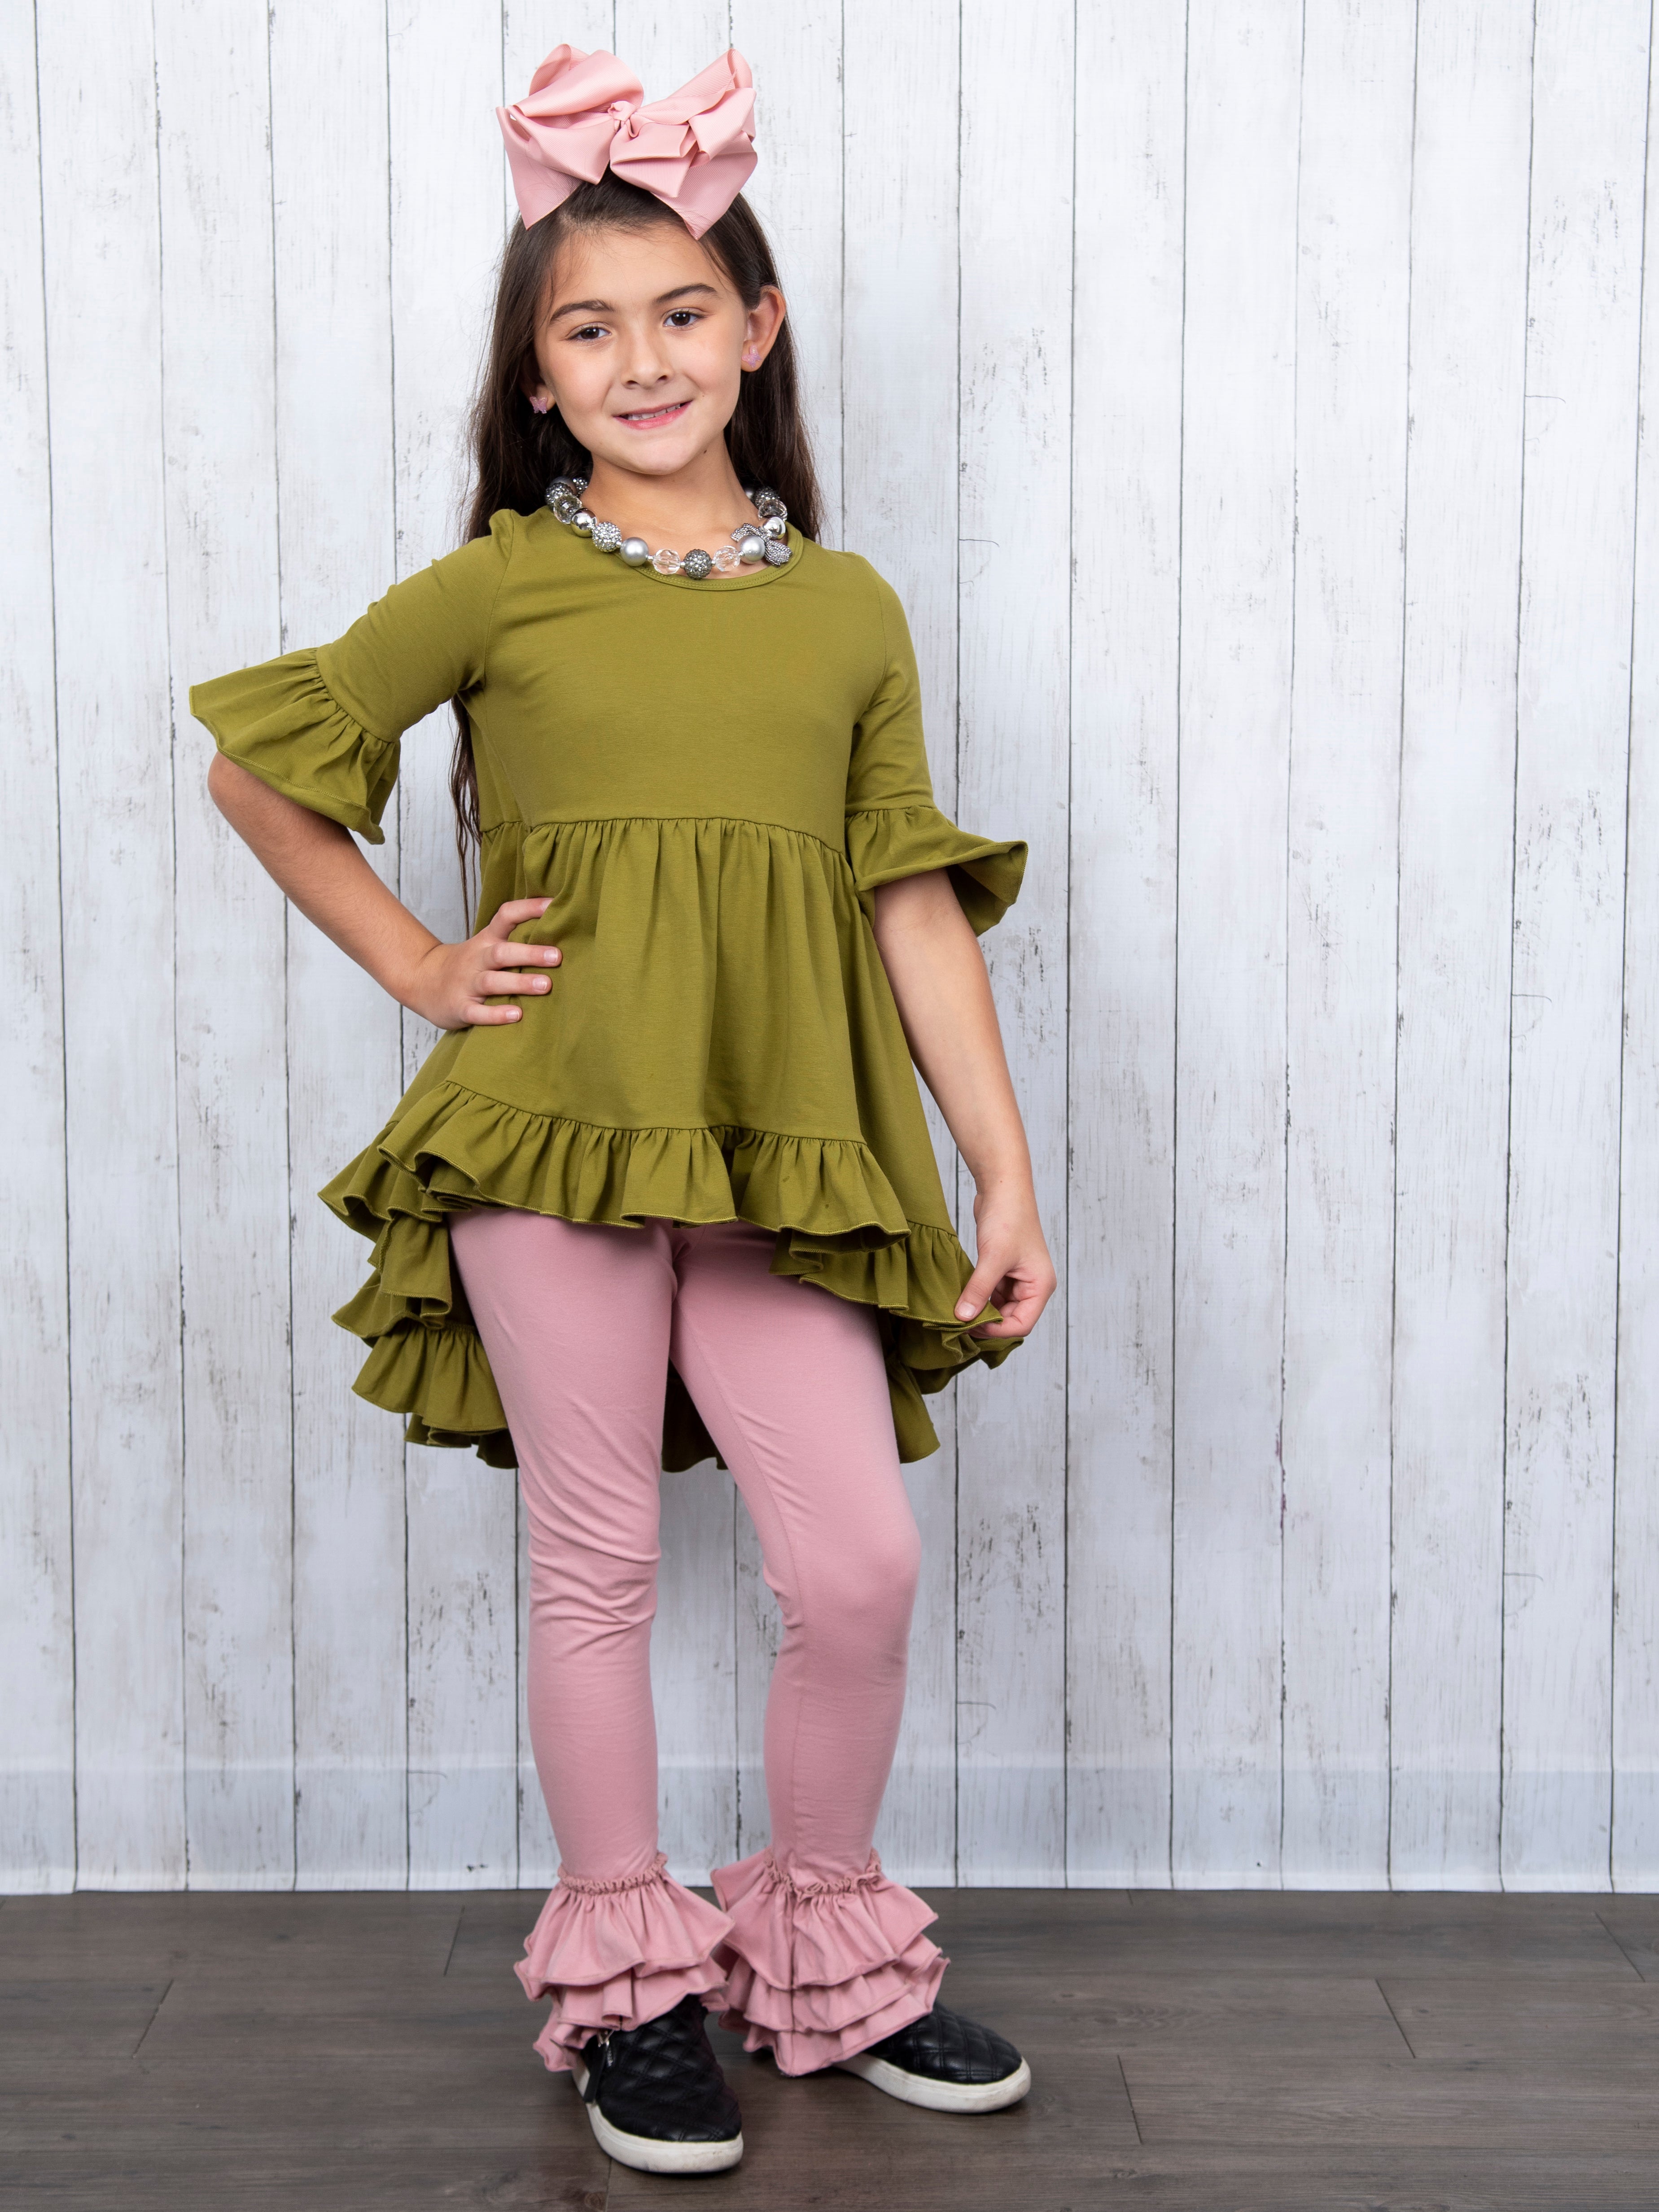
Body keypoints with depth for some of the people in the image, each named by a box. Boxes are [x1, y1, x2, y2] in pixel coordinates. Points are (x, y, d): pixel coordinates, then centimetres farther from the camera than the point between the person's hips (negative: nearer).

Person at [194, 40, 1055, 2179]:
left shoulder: (848, 609, 10)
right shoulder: (496, 587, 4)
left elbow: (915, 899, 7)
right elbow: (257, 770, 11)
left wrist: (1007, 1177, 3)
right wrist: (419, 971, 6)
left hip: (788, 1146, 2)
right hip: (555, 1121, -2)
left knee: (859, 1563, -2)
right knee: (597, 1557, 5)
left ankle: (825, 1957, 23)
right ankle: (623, 1983, 23)